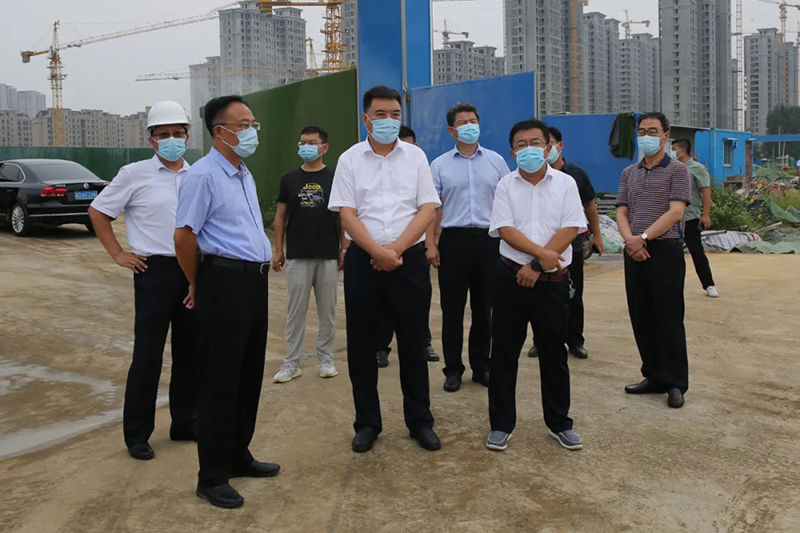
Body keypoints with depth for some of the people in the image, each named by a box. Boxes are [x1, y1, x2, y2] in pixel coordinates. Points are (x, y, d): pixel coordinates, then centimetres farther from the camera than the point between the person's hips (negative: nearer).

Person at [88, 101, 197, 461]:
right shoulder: (135, 174, -3)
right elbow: (98, 212, 5)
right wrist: (118, 254, -1)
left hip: (194, 270, 4)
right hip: (155, 271, -4)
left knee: (190, 351, 11)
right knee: (148, 356, 0)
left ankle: (184, 422, 26)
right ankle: (137, 435, 12)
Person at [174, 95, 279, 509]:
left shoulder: (245, 175, 16)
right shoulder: (203, 175, -12)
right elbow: (184, 235, -14)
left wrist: (261, 269, 18)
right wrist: (199, 286, -3)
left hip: (255, 280, 9)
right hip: (225, 282, -9)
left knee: (249, 377, 16)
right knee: (220, 382, -1)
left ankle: (238, 457, 31)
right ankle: (212, 477, 11)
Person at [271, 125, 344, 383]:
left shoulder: (334, 178, 2)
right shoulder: (289, 178, 6)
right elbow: (281, 216, 9)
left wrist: (344, 249, -2)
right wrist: (278, 250, 3)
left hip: (328, 256, -1)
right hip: (297, 256, 1)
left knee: (327, 311, 7)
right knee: (296, 311, 4)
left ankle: (326, 358, 20)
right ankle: (291, 363, 11)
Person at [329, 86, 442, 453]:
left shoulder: (415, 156, 6)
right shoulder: (350, 160, 4)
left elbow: (428, 209, -1)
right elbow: (347, 214, -3)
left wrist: (396, 248, -12)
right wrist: (378, 251, -15)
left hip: (408, 258, 0)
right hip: (363, 260, 0)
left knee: (412, 343, 7)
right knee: (361, 345, 6)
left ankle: (420, 422, 20)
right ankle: (367, 423, 20)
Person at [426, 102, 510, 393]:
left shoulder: (496, 161, 9)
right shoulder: (439, 165, 6)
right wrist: (431, 245, -5)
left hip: (488, 239, 1)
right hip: (453, 239, -1)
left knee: (484, 307, 8)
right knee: (452, 308, 2)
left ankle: (481, 366, 20)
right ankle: (453, 370, 13)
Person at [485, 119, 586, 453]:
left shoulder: (565, 184, 2)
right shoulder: (505, 186, 3)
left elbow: (570, 229, -7)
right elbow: (506, 230, -8)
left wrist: (537, 265, -14)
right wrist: (542, 253, -18)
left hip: (552, 280, 0)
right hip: (511, 277, 1)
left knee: (554, 353, 8)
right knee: (504, 352, 5)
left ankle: (559, 423, 23)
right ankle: (501, 424, 17)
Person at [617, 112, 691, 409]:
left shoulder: (676, 170, -1)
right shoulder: (629, 174, 14)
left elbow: (675, 212, -11)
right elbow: (622, 212, 9)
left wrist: (644, 237, -17)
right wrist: (630, 240, -9)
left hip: (665, 250, -5)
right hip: (634, 252, 5)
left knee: (669, 319, -2)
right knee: (641, 318, 9)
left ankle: (676, 383, 7)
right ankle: (654, 377, 20)